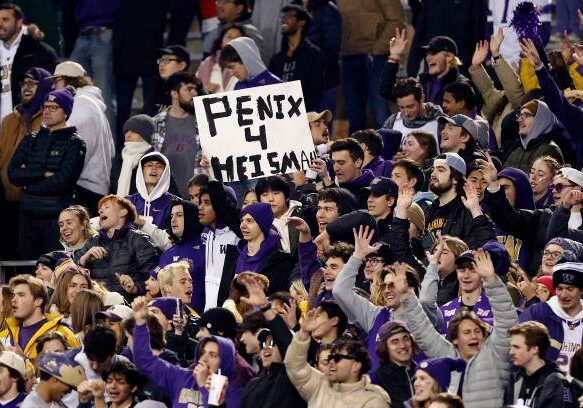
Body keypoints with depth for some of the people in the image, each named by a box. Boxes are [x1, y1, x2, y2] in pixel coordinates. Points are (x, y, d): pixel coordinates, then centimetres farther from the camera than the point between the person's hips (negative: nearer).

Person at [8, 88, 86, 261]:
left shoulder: (74, 143, -1)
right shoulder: (32, 139, 13)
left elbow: (62, 181, -13)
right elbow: (12, 174, 2)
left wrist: (28, 178, -4)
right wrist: (43, 174, -10)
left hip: (56, 216, -5)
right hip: (28, 214, 5)